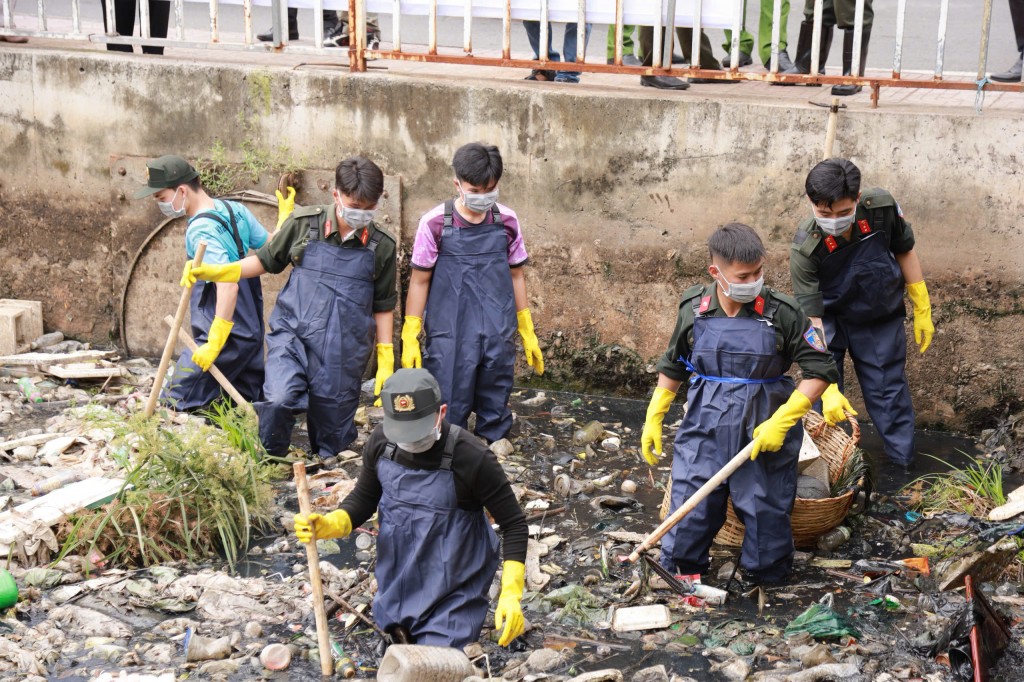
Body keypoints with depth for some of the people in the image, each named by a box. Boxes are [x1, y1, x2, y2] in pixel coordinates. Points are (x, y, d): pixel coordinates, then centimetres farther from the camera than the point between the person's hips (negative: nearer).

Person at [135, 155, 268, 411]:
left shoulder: (201, 230, -21)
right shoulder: (235, 209, 3)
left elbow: (228, 284, -31)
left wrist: (214, 343, -30)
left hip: (227, 339, -9)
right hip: (252, 332, 9)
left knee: (176, 406, -5)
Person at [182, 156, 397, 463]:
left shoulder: (381, 246, 1)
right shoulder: (303, 224, -4)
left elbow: (383, 306, 10)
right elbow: (267, 260, 11)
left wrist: (385, 361, 8)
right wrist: (216, 272, 1)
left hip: (344, 353, 1)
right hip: (293, 334, -1)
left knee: (333, 425, 6)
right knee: (278, 399, -22)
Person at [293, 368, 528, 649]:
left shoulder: (472, 458, -26)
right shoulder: (381, 443, -13)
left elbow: (514, 524, -16)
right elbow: (363, 499, 4)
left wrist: (510, 595, -24)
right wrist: (329, 525, -17)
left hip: (452, 592, -5)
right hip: (397, 588, 5)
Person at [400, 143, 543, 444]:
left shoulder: (507, 221, 2)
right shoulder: (435, 224, -7)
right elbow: (419, 281, 0)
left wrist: (527, 332, 14)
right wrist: (410, 339, -2)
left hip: (498, 338, 3)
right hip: (449, 337, -3)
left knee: (495, 410, 11)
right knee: (449, 411, 1)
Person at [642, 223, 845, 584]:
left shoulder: (781, 313, -10)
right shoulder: (693, 308, -1)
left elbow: (821, 371, -7)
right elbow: (672, 365, 15)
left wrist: (780, 422, -16)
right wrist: (653, 418, 14)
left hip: (763, 433, -1)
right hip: (704, 429, 2)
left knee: (766, 511, 5)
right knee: (690, 512, 2)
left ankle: (765, 575, 32)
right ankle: (678, 575, 27)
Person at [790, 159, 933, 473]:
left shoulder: (882, 207, -26)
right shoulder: (804, 248, -32)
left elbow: (904, 252, -4)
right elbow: (812, 317, -30)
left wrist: (922, 311, 1)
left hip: (881, 320, 2)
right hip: (830, 320, -2)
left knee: (889, 393, 7)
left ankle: (904, 468, 21)